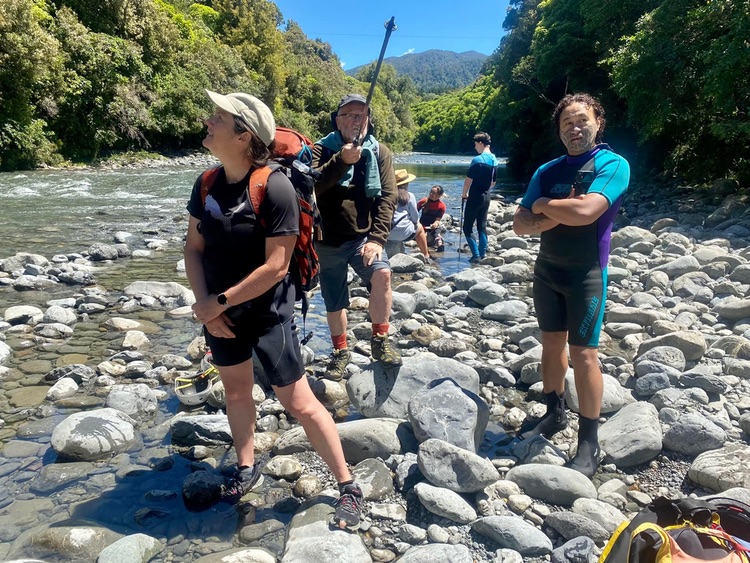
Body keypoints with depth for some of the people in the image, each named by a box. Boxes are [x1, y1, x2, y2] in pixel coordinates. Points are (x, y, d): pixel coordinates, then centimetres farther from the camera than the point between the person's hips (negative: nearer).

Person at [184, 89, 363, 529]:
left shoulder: (275, 188, -21)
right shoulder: (207, 185, 0)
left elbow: (275, 266, -23)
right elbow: (194, 248, 5)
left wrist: (219, 301, -17)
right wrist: (203, 304, -9)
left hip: (267, 313, -6)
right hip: (220, 312, 6)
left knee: (299, 403, -1)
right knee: (236, 389, 20)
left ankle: (349, 487, 15)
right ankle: (248, 468, 42)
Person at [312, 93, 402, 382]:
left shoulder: (380, 152, 3)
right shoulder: (321, 150, 1)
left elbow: (388, 197, -4)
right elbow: (309, 186, -16)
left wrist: (377, 238, -15)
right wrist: (341, 160, -27)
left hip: (364, 236, 0)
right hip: (328, 241, 1)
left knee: (381, 274, -27)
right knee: (334, 301, 8)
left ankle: (380, 341, -8)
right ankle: (340, 351, 32)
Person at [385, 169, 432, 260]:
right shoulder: (409, 196, -3)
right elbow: (415, 217, 1)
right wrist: (416, 222, 24)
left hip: (386, 234, 4)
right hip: (403, 233, -4)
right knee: (419, 227, 27)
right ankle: (426, 256, 34)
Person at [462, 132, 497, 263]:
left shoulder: (477, 160, -16)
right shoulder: (494, 160, 8)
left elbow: (468, 180, -16)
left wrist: (464, 194, -1)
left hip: (475, 198, -7)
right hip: (486, 198, 7)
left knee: (467, 228, 0)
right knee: (482, 227, 12)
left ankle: (476, 255, -6)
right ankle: (482, 255, 13)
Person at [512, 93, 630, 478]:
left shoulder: (613, 165, -8)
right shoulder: (547, 171, 7)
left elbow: (585, 212, -25)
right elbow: (521, 225, 1)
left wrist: (542, 205, -9)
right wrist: (558, 215, -16)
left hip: (586, 273, -5)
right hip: (547, 269, 5)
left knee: (583, 353, -4)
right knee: (552, 343, 14)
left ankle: (589, 444, 9)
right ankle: (554, 415, 31)